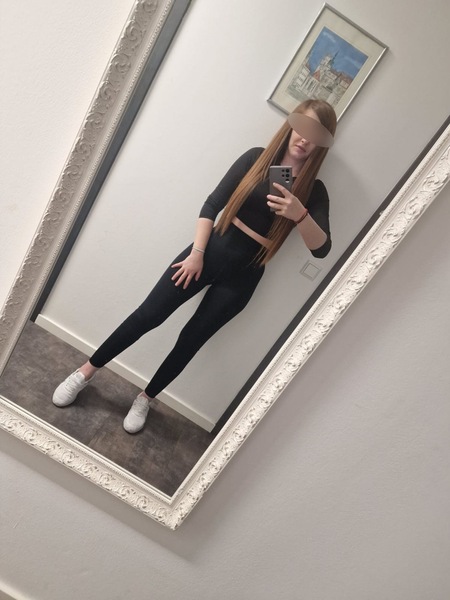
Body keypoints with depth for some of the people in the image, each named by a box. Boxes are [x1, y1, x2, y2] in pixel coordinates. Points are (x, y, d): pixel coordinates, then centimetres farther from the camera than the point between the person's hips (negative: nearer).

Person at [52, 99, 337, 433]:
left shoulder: (313, 191, -1)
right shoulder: (256, 159, 0)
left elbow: (321, 248, -12)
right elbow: (212, 204, -3)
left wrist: (299, 214, -29)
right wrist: (196, 252, -11)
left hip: (242, 277, 0)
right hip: (211, 252, 0)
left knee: (191, 340, 7)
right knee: (148, 316, -2)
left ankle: (145, 400, 29)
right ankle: (85, 373, 17)